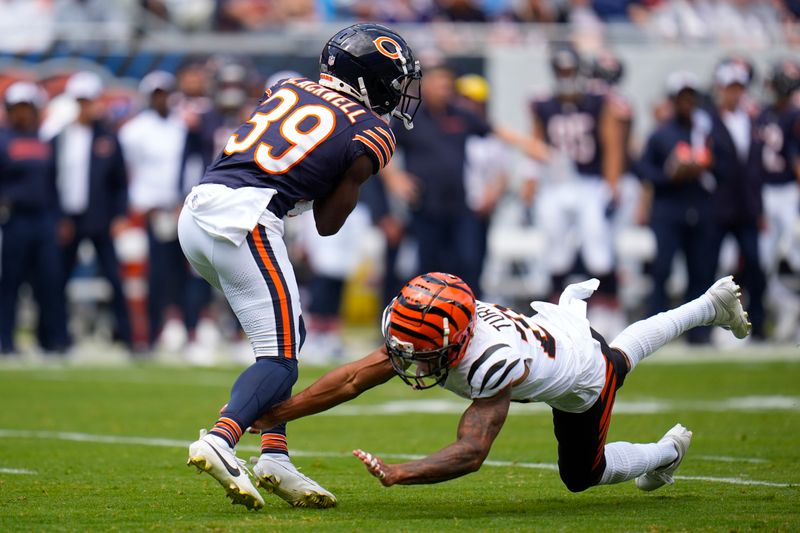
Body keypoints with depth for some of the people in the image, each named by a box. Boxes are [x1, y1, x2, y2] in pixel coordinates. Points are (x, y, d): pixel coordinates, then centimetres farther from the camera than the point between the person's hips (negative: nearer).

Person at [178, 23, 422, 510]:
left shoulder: (288, 88, 22)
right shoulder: (372, 136, 5)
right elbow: (328, 223, 10)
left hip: (196, 211, 8)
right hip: (244, 218, -7)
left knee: (289, 333, 19)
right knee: (281, 356, -6)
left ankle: (275, 457, 9)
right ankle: (220, 440, -31)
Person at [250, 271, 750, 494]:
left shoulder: (493, 362, -50)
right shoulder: (421, 330, -31)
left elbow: (471, 452, -56)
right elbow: (352, 380, -29)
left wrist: (398, 474, -66)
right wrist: (276, 413, -34)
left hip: (587, 378, -6)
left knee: (583, 474, 14)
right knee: (623, 352, 35)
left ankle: (666, 451, 39)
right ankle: (708, 305, 55)